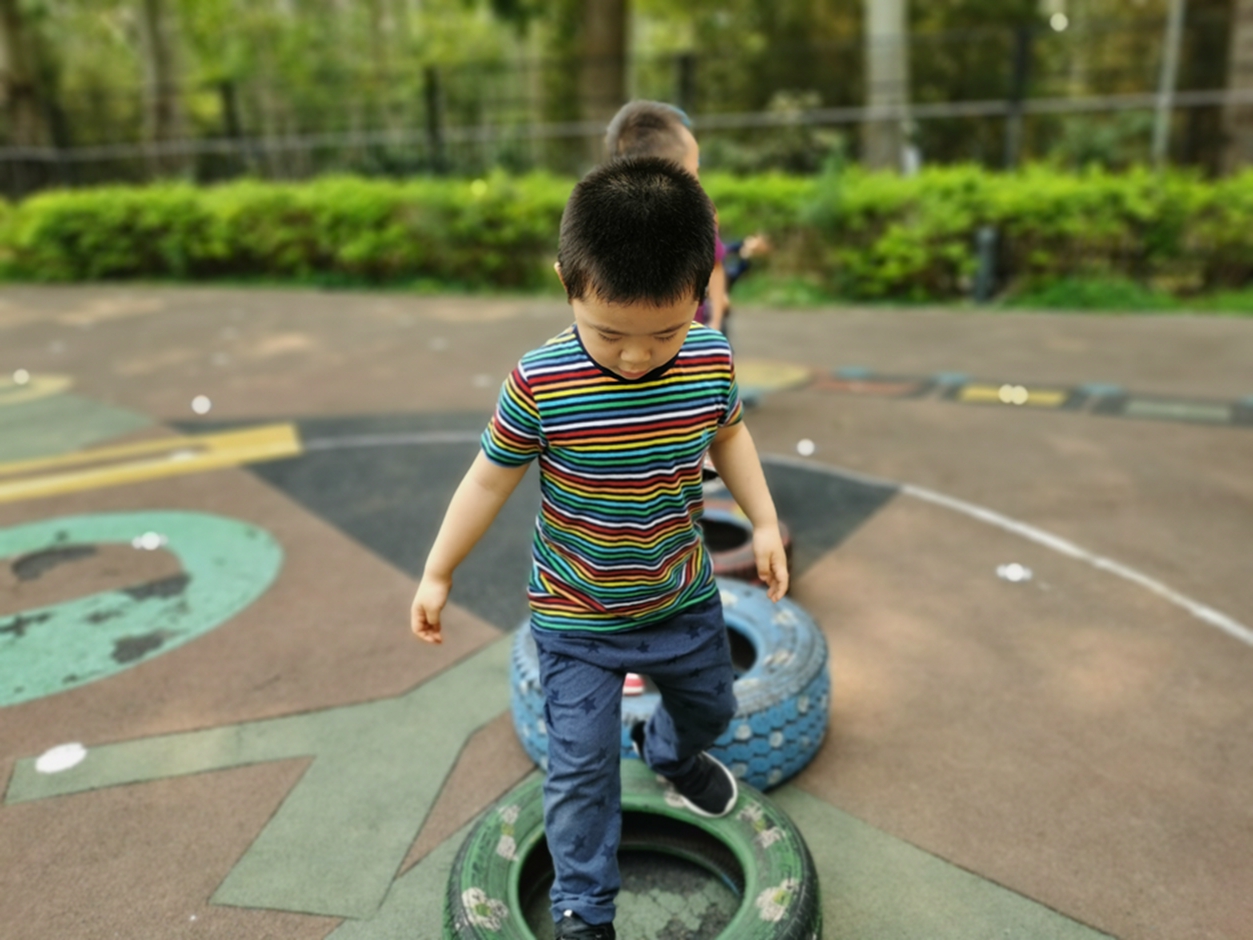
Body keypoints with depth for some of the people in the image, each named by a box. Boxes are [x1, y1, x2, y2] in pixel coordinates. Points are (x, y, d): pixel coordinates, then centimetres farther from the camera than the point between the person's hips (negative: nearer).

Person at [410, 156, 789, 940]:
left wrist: (765, 522, 3)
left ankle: (670, 751, 64)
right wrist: (437, 574, -3)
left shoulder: (712, 361, -16)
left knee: (711, 705, 28)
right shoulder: (540, 383, -25)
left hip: (684, 598, 4)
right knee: (582, 765, 3)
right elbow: (491, 479, -11)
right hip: (576, 616, -3)